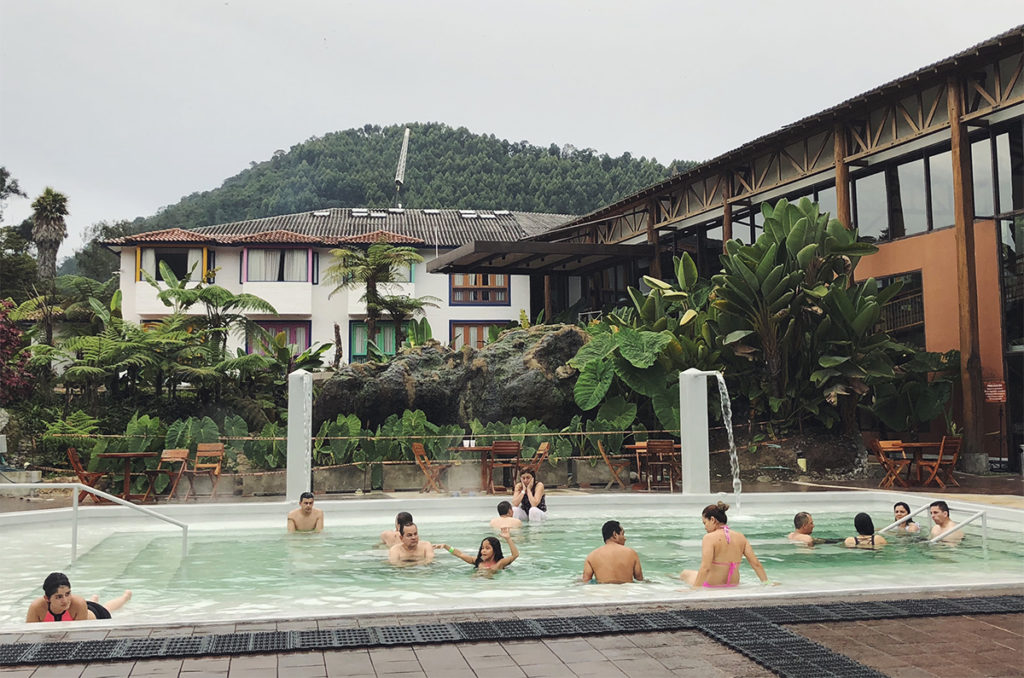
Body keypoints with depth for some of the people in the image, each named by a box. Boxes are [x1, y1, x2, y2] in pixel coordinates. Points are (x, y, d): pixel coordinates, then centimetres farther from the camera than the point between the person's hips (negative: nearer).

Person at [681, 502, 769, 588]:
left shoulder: (709, 538, -18)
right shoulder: (740, 537, -1)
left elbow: (705, 568, -29)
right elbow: (756, 564, -3)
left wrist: (695, 589, -30)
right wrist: (766, 582, 6)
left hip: (712, 587, -6)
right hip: (734, 586, 6)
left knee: (684, 573, 23)